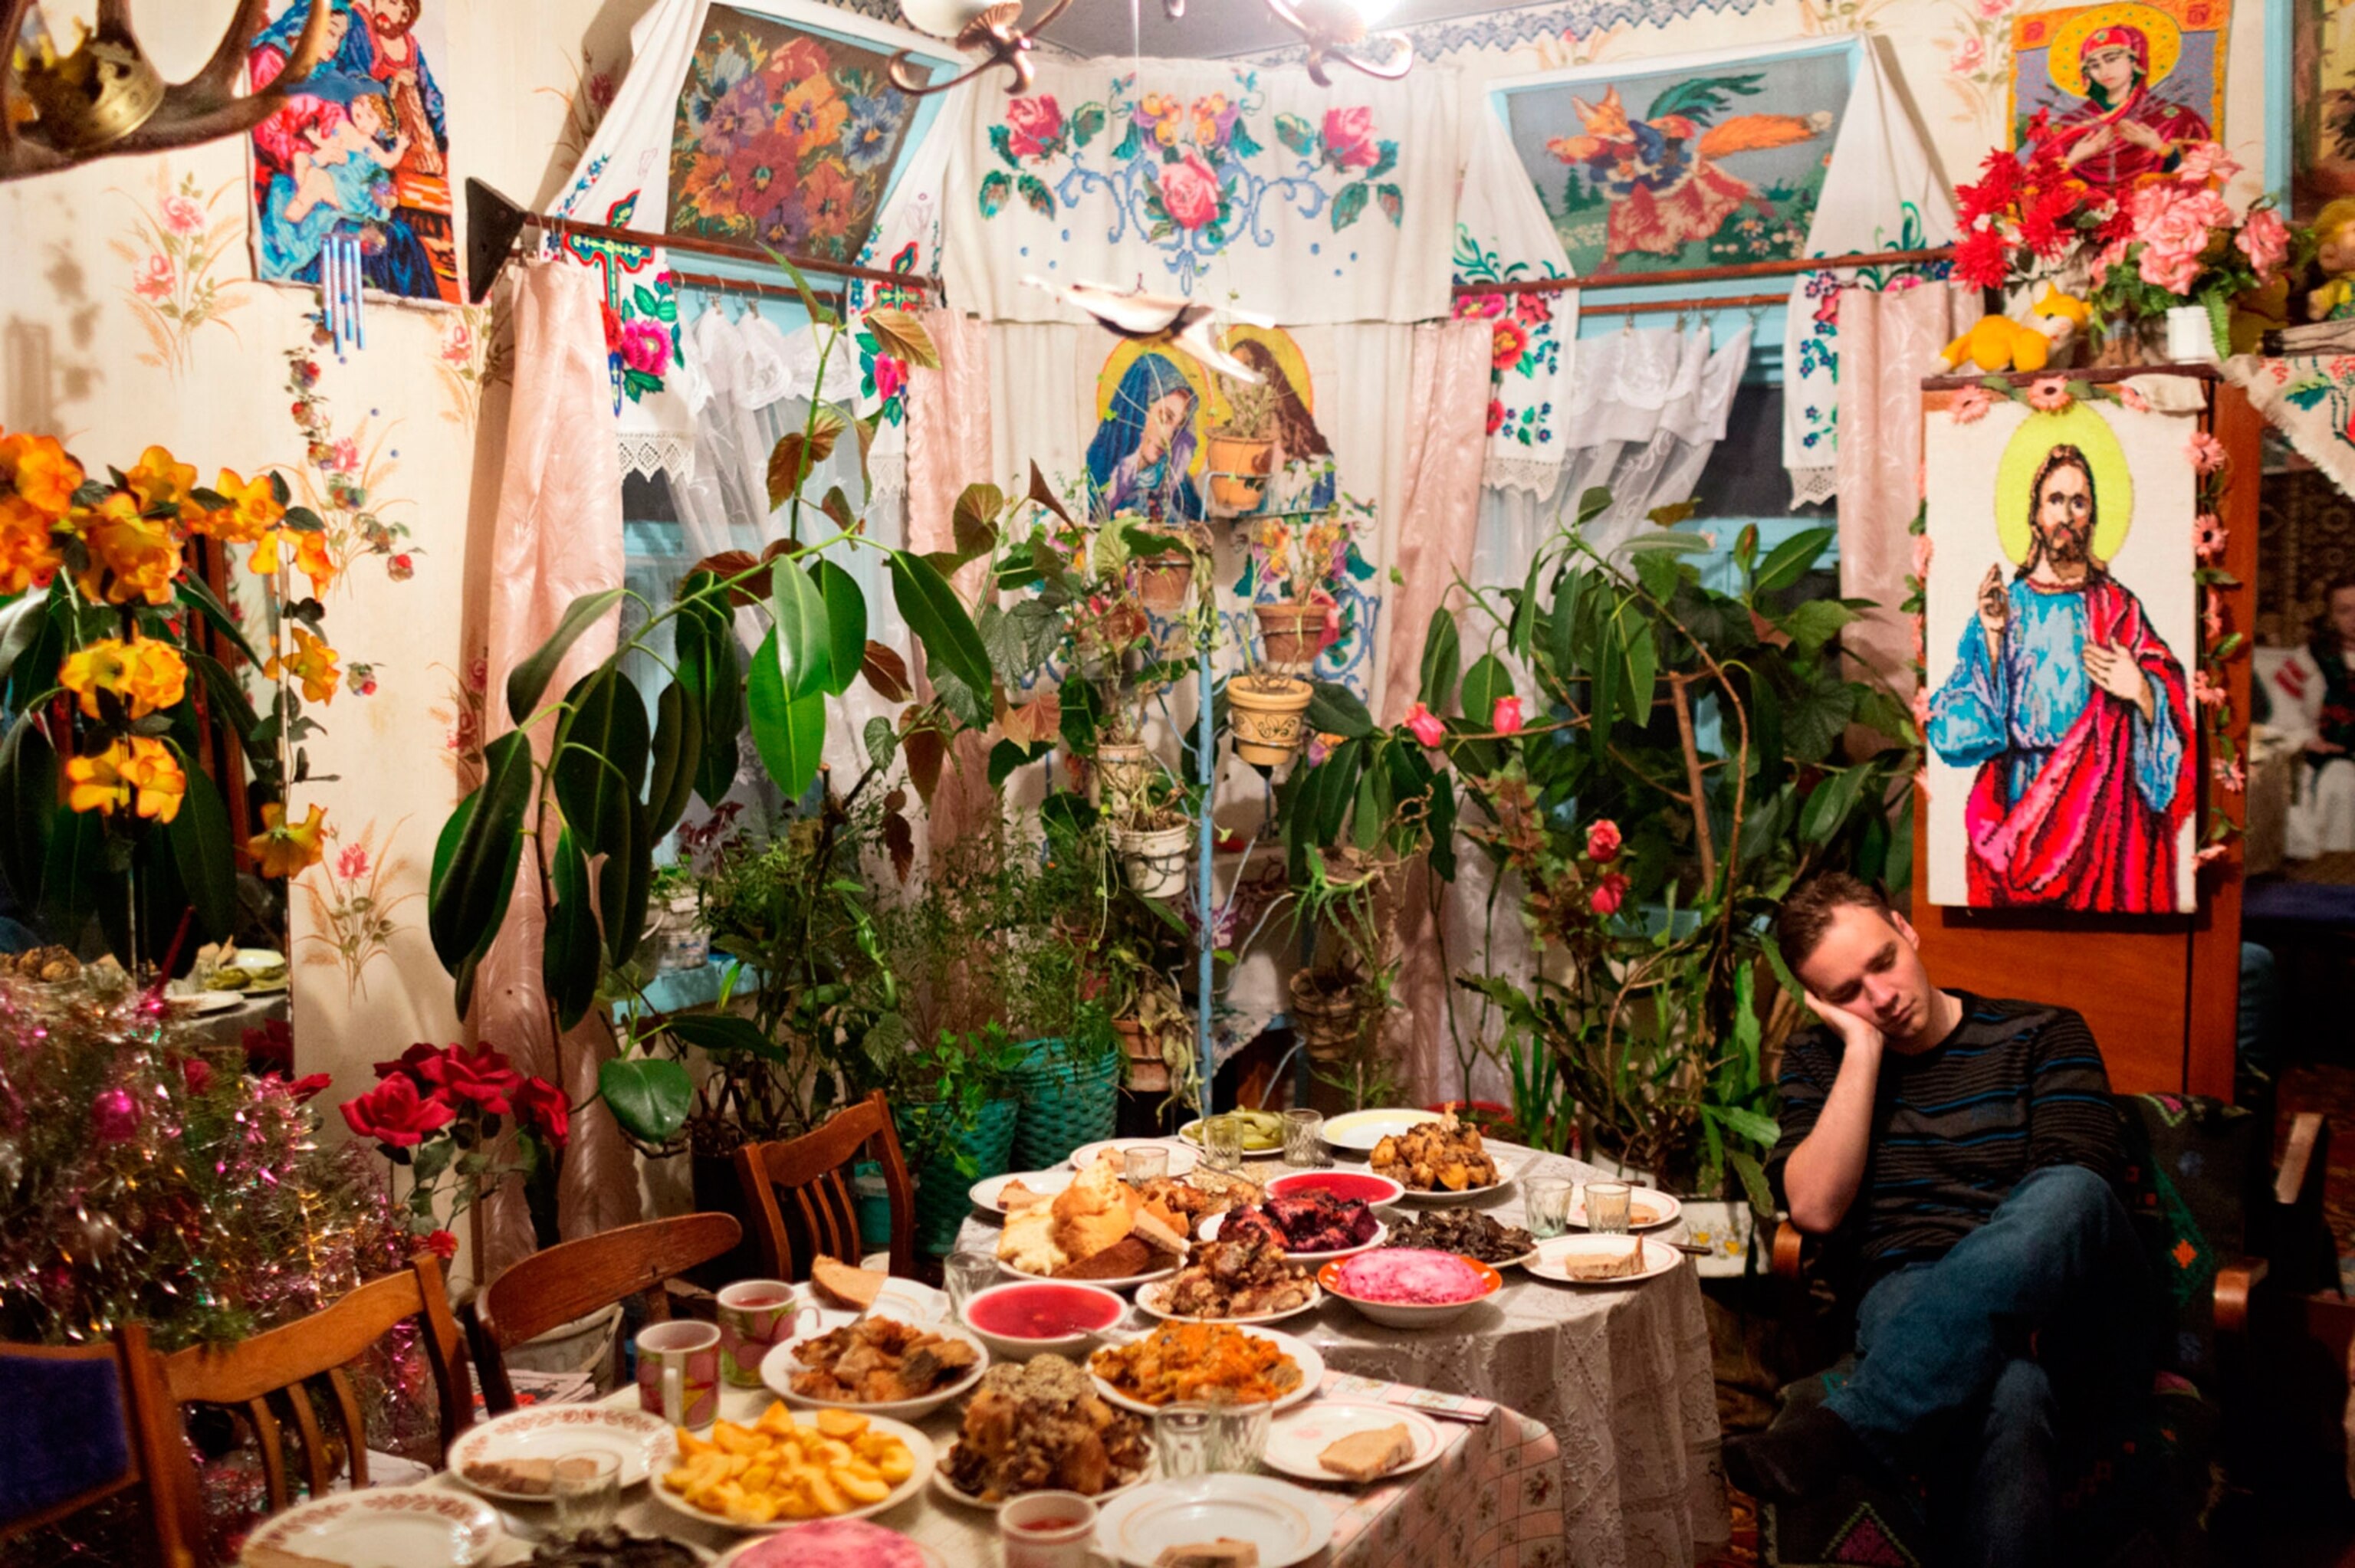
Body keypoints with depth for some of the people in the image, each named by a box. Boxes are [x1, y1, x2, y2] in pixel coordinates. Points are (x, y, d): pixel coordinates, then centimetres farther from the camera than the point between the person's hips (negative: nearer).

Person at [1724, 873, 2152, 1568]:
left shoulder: (2044, 1035, 13)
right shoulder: (1818, 1061, 16)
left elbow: (2073, 1199, -2)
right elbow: (1816, 1209, 0)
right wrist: (1863, 1048, 0)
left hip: (2071, 1335, 2)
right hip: (1910, 1300, -1)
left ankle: (1845, 1429, -45)